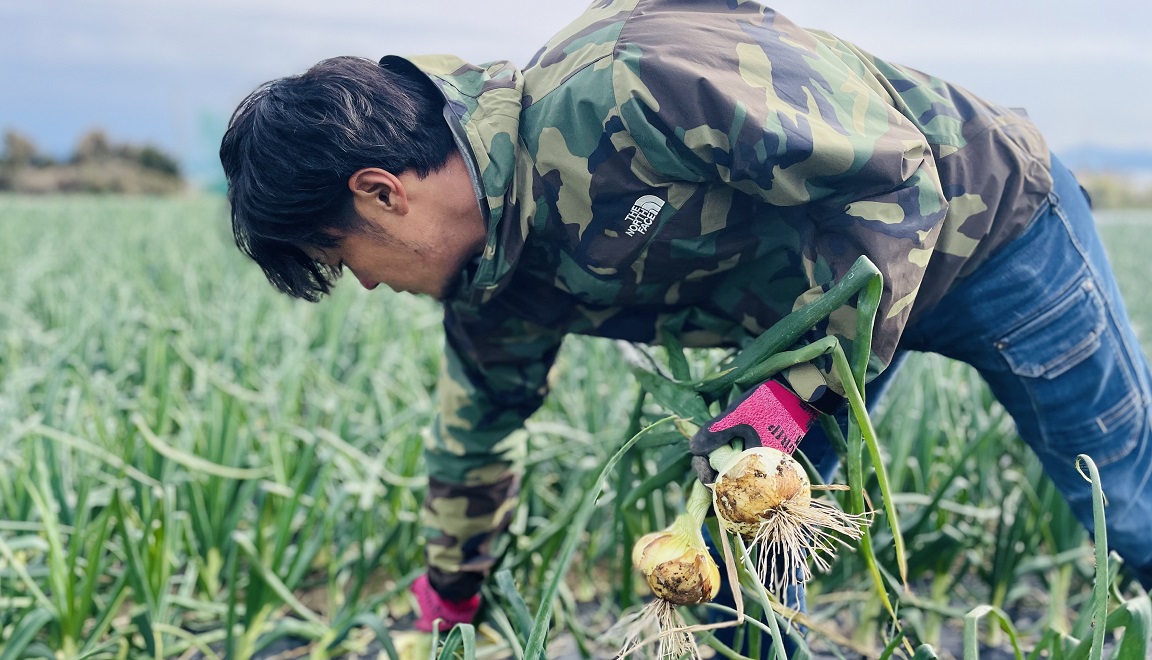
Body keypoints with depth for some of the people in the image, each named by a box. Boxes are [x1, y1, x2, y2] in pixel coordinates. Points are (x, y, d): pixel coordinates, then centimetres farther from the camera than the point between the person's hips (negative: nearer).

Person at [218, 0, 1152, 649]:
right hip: (817, 297, 7)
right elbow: (479, 422, 10)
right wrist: (447, 598, 23)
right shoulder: (498, 284, -9)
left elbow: (890, 172, -31)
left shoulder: (619, 89, -37)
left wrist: (796, 392, -31)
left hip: (978, 220, -6)